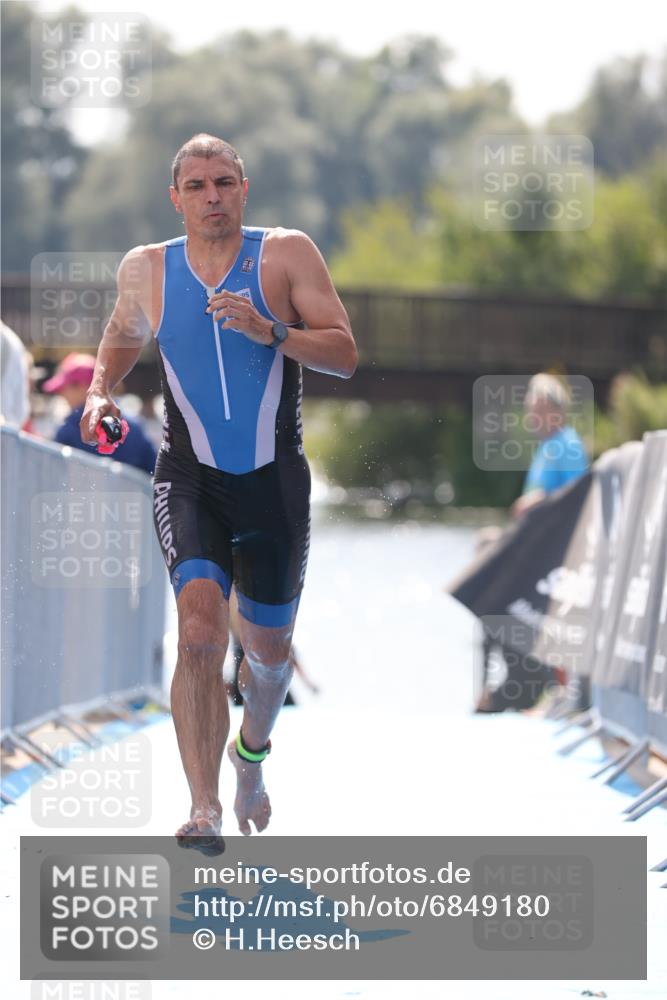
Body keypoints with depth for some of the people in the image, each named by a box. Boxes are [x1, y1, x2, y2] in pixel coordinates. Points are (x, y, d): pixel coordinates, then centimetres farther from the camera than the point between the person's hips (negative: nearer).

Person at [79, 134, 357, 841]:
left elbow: (345, 356, -10)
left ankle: (252, 750, 48)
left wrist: (270, 332, -25)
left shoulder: (287, 254, -5)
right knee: (200, 628, -23)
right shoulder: (145, 270, 2)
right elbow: (122, 337, 23)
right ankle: (205, 816, -24)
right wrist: (100, 391, 3)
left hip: (275, 482, 1)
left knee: (269, 650, 14)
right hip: (191, 480, -1)